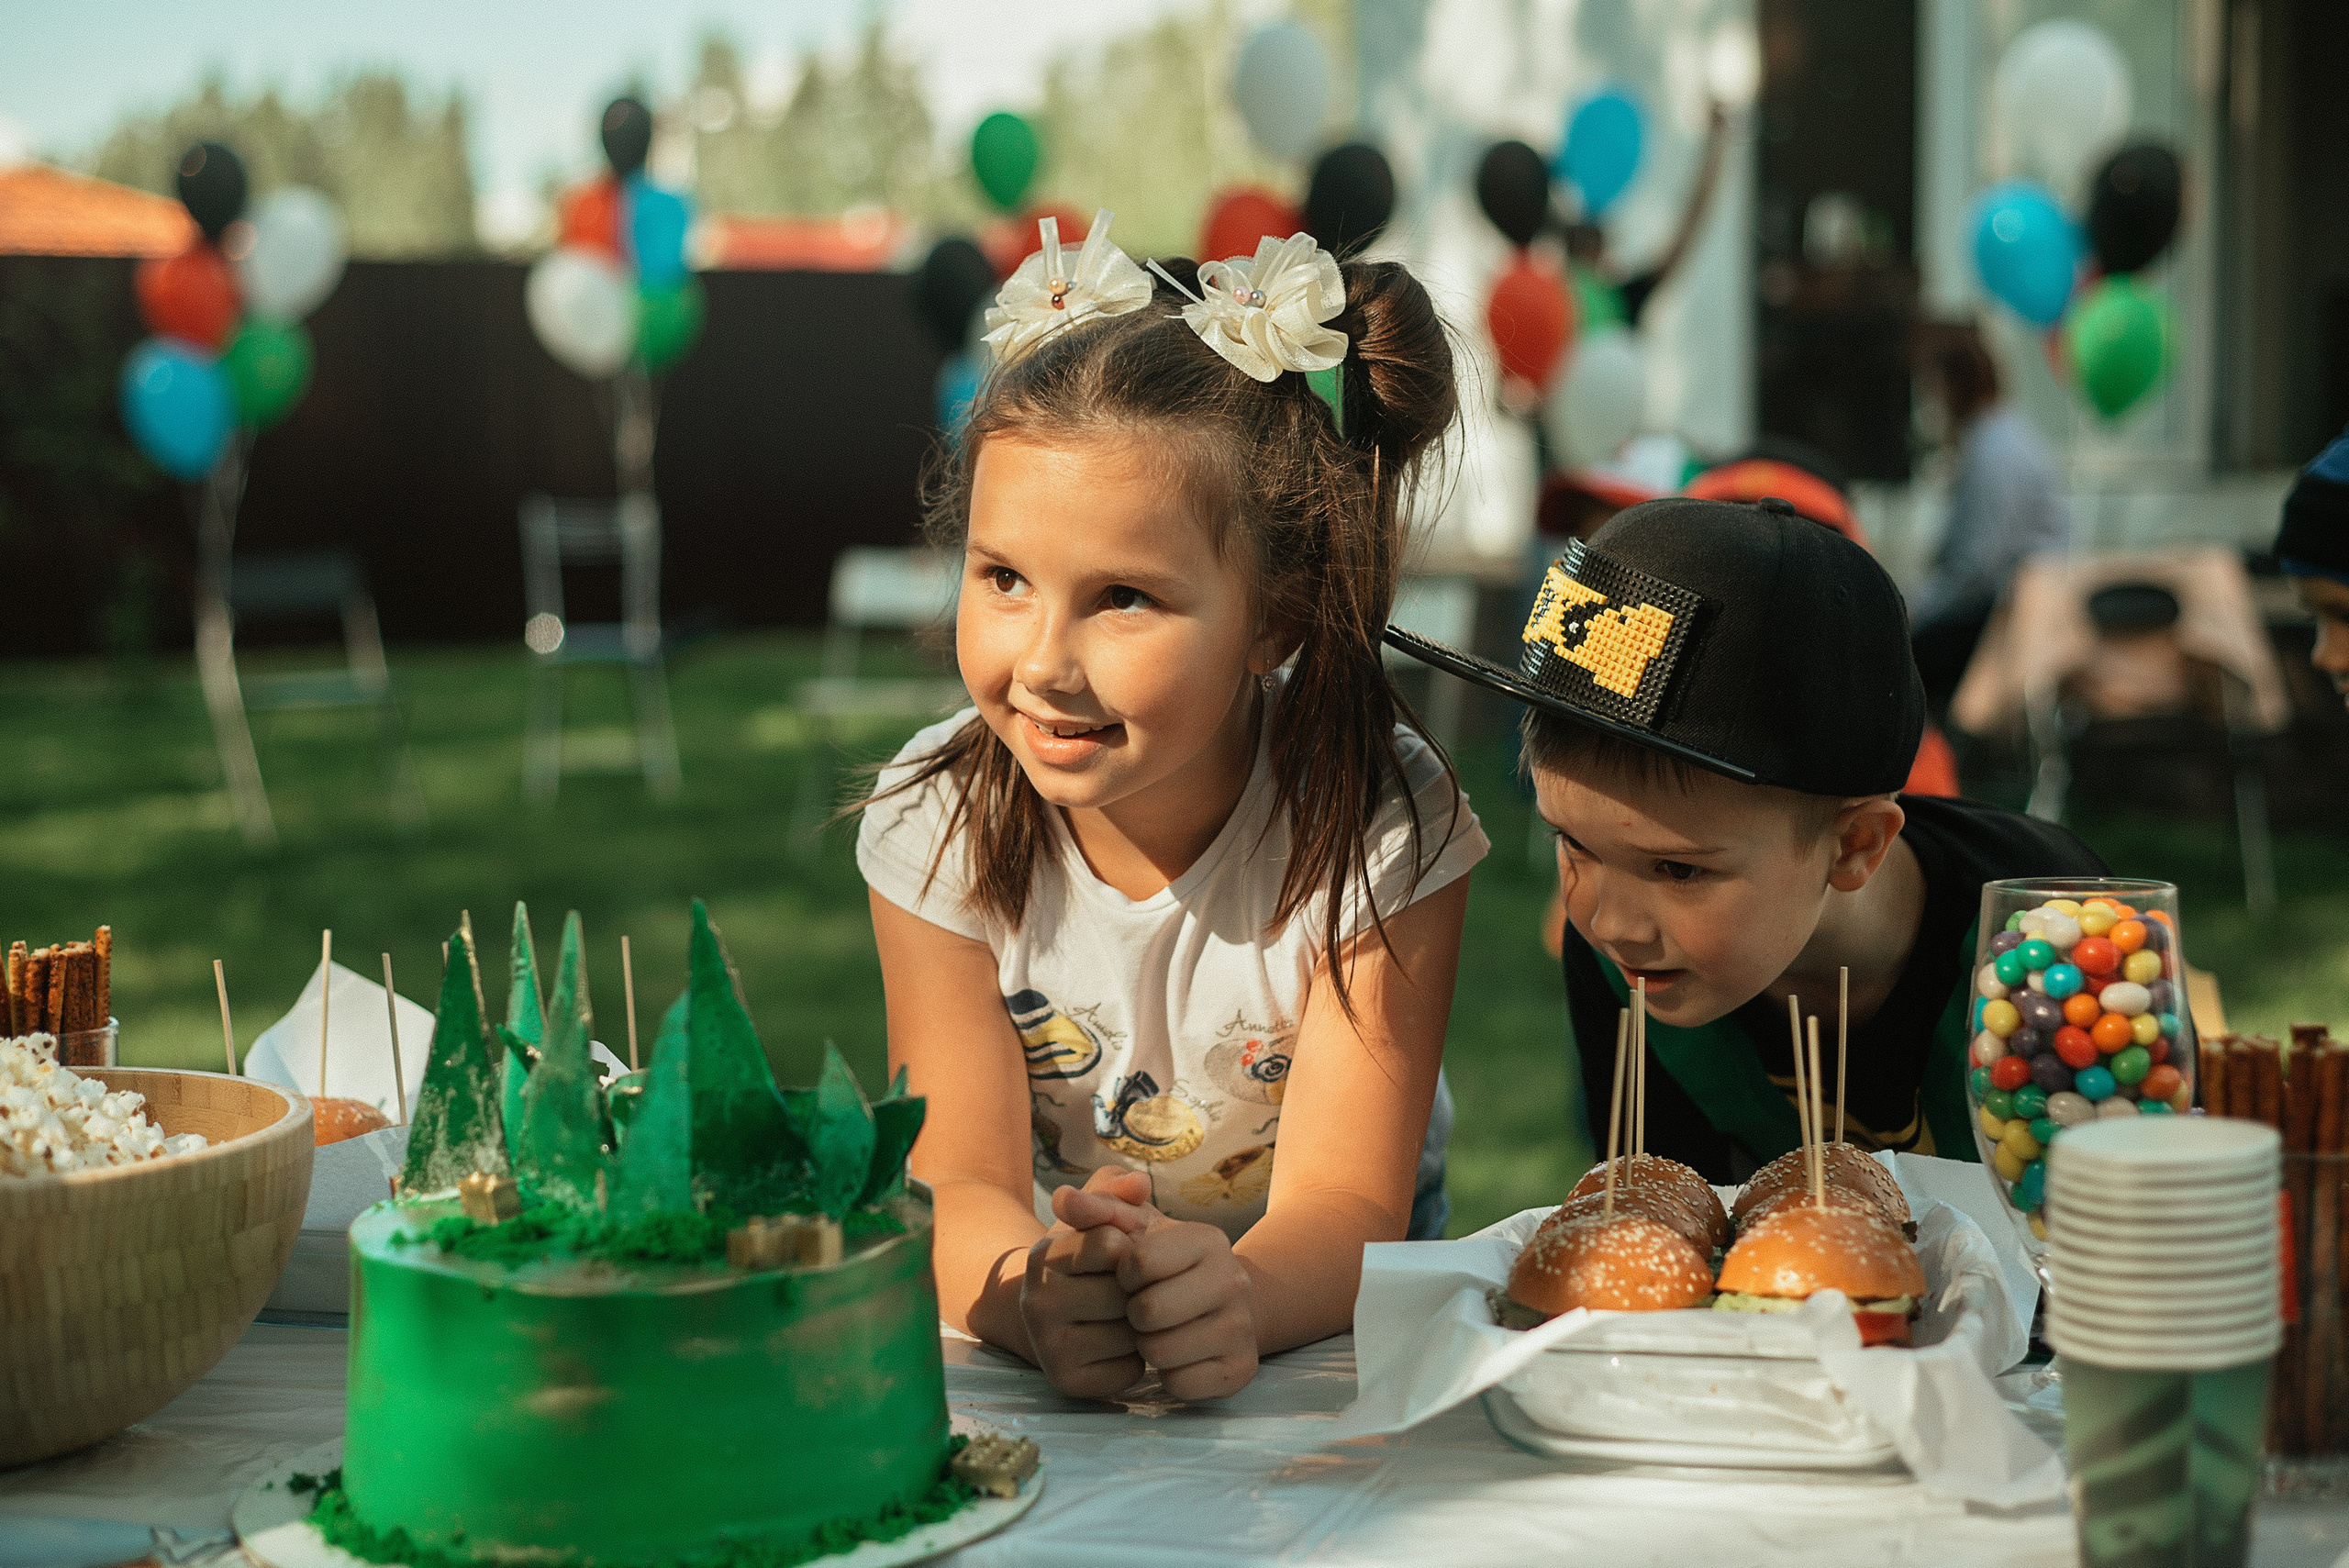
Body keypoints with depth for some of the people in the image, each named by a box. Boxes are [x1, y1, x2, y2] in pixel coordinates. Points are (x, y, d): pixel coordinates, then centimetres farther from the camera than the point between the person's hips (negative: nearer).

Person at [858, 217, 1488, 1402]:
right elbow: (959, 1186, -20)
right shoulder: (937, 818, -14)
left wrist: (1237, 1296, -47)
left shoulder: (1379, 824, -19)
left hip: (1314, 1305, 0)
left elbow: (1342, 1202, -24)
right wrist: (1033, 1297, -44)